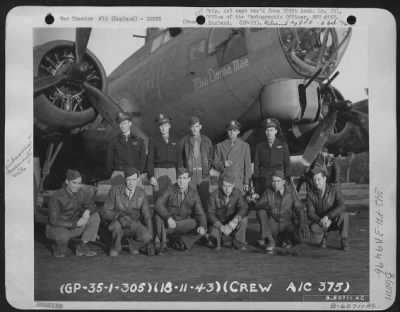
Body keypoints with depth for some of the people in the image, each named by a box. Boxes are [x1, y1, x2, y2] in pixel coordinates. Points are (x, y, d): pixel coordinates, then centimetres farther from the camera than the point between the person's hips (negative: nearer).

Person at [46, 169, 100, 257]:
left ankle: (82, 247, -4)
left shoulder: (82, 193, -8)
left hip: (74, 226, 5)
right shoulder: (57, 197, -22)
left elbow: (92, 206, 3)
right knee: (64, 236, -39)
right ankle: (58, 244, 0)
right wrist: (76, 223, -27)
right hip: (56, 228, -5)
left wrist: (88, 211, -23)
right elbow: (54, 221, -23)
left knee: (95, 217, -13)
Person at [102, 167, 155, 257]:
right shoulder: (115, 190, -16)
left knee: (146, 237, -29)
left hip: (134, 224, 2)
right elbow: (105, 212, -15)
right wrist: (120, 216, -36)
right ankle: (116, 246, -8)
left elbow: (147, 216, -7)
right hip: (117, 223, -1)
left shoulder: (141, 193, -9)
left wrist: (150, 239, -16)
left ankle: (130, 240, 5)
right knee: (117, 223, -38)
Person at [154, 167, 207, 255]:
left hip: (183, 226, 1)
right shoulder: (170, 190, -8)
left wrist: (202, 226, -29)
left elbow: (200, 214, -7)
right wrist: (168, 218, -39)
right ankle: (163, 245, -18)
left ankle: (179, 241, -7)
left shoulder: (193, 194, -3)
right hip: (168, 223, -1)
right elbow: (158, 205, -22)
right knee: (159, 215, -32)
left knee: (201, 229, -23)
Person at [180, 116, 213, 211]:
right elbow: (180, 158, 6)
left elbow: (210, 158, 16)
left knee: (204, 201, 0)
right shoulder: (184, 141, 3)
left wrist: (207, 169, 6)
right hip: (189, 175, -1)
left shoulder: (207, 141, 9)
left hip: (203, 176, 2)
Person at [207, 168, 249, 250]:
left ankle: (238, 242, -6)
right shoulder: (214, 195, -13)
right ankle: (216, 239, 6)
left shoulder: (237, 193, -7)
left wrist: (234, 221, -41)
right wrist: (221, 227, -36)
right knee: (214, 234, -33)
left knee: (244, 219, -26)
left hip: (233, 226, 2)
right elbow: (210, 214, -19)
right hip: (218, 225, -2)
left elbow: (243, 208, -22)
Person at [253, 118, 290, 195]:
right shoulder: (260, 146, 10)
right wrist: (256, 183, 3)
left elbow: (287, 164, 9)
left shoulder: (283, 145, 8)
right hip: (263, 179, 1)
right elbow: (256, 165, 9)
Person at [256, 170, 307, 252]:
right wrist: (269, 207, -38)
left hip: (287, 223, 0)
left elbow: (299, 208, -6)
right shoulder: (268, 192, -3)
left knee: (299, 238, -28)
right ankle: (270, 240, -19)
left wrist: (302, 224, -22)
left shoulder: (290, 192, -1)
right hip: (273, 224, 0)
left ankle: (283, 237, 7)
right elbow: (259, 205, -16)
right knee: (261, 212, -27)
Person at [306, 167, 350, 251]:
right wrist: (321, 221, -36)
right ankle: (322, 237, 3)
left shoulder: (334, 188, -15)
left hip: (335, 221, -1)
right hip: (320, 222, 1)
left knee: (344, 215, -34)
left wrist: (327, 216, -39)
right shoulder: (310, 194, -11)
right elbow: (310, 213, -16)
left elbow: (342, 206, -27)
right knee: (313, 228, -34)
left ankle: (344, 241, -12)